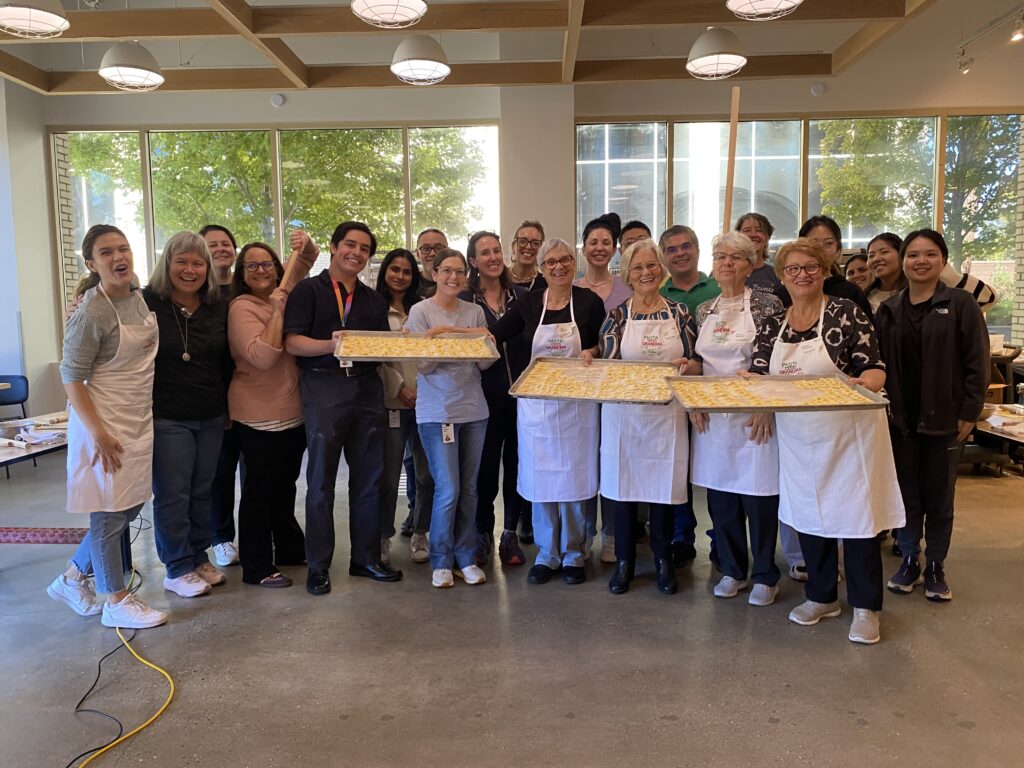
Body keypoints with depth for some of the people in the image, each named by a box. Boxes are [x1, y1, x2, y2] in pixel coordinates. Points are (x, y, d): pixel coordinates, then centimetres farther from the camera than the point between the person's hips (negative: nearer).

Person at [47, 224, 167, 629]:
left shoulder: (138, 299, 5)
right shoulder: (91, 313, -18)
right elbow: (71, 377, -16)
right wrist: (99, 434, -20)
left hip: (140, 421, 8)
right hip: (105, 426, -8)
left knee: (131, 504, 17)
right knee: (110, 513, 5)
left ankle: (73, 578, 35)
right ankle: (116, 602, 20)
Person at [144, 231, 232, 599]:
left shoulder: (220, 308, 7)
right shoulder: (147, 304, -5)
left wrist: (229, 407, 12)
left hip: (212, 417, 4)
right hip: (166, 417, -4)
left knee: (202, 490, 13)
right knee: (172, 494, 2)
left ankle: (199, 557, 27)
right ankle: (177, 569, 15)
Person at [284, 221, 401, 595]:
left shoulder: (374, 300, 19)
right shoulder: (309, 290, 4)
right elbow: (292, 342, -8)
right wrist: (330, 345, -24)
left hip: (367, 388, 5)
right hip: (323, 386, -4)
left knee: (369, 477, 8)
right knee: (321, 480, 1)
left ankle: (366, 557, 20)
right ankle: (318, 565, 11)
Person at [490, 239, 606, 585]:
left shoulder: (589, 301, -1)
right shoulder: (528, 303, 4)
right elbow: (493, 335, 1)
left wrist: (591, 352, -15)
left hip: (577, 405, -1)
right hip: (536, 404, 2)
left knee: (574, 477, 5)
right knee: (540, 478, 7)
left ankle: (573, 554, 22)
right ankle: (546, 553, 22)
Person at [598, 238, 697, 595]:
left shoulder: (680, 313, 5)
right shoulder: (617, 315, 2)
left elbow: (697, 364, 6)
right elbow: (606, 366, -3)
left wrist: (686, 366, -15)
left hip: (667, 414, 1)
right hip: (623, 412, 0)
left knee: (664, 485, 6)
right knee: (621, 484, 5)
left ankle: (663, 560, 26)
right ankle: (624, 561, 23)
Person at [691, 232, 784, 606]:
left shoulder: (767, 304, -5)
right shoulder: (704, 310, 10)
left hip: (754, 416, -5)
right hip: (713, 417, 5)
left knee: (759, 495, 2)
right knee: (720, 494, 10)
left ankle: (765, 575, 20)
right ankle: (733, 569, 27)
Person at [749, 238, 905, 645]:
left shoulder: (847, 313, -8)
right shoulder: (772, 325, 5)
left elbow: (873, 368, -11)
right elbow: (757, 376, 0)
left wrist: (863, 382, -32)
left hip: (849, 433, -4)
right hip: (798, 439, 4)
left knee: (857, 515, 3)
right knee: (808, 515, 13)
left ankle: (866, 607, 20)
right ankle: (821, 597, 32)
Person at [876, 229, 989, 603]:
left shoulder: (960, 304, -4)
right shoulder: (888, 309, 6)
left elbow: (977, 363, -6)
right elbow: (877, 362, 8)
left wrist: (969, 412, -9)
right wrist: (880, 406, -1)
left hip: (944, 418, -2)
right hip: (901, 417, 3)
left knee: (939, 497, 9)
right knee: (907, 493, 10)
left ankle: (935, 567, 23)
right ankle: (909, 561, 24)